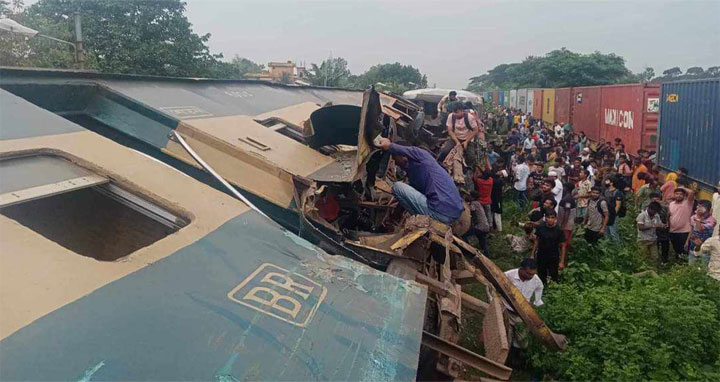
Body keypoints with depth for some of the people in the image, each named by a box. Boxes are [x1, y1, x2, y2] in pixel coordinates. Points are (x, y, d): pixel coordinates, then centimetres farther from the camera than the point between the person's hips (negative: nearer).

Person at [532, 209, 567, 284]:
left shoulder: (559, 230, -14)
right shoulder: (540, 228, -7)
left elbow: (562, 246, -8)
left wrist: (562, 261, -10)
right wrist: (532, 254, 6)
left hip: (553, 258, -2)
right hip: (541, 257, 3)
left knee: (553, 278, 0)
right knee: (541, 277, 13)